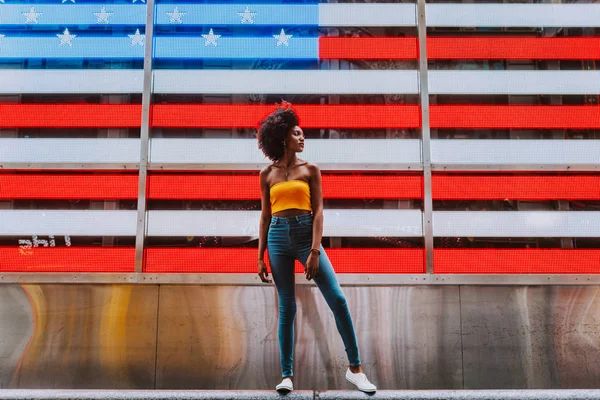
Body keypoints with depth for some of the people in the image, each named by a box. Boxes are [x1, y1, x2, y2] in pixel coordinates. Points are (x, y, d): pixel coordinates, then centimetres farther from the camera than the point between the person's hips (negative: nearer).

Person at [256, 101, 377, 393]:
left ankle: (355, 368, 2)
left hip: (306, 233, -1)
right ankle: (287, 375, 9)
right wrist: (260, 256, 7)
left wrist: (315, 251, -11)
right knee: (286, 308, 2)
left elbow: (318, 211, 0)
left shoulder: (310, 169, 6)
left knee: (337, 299, -9)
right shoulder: (267, 174, 9)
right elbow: (265, 216, 11)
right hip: (278, 237, 1)